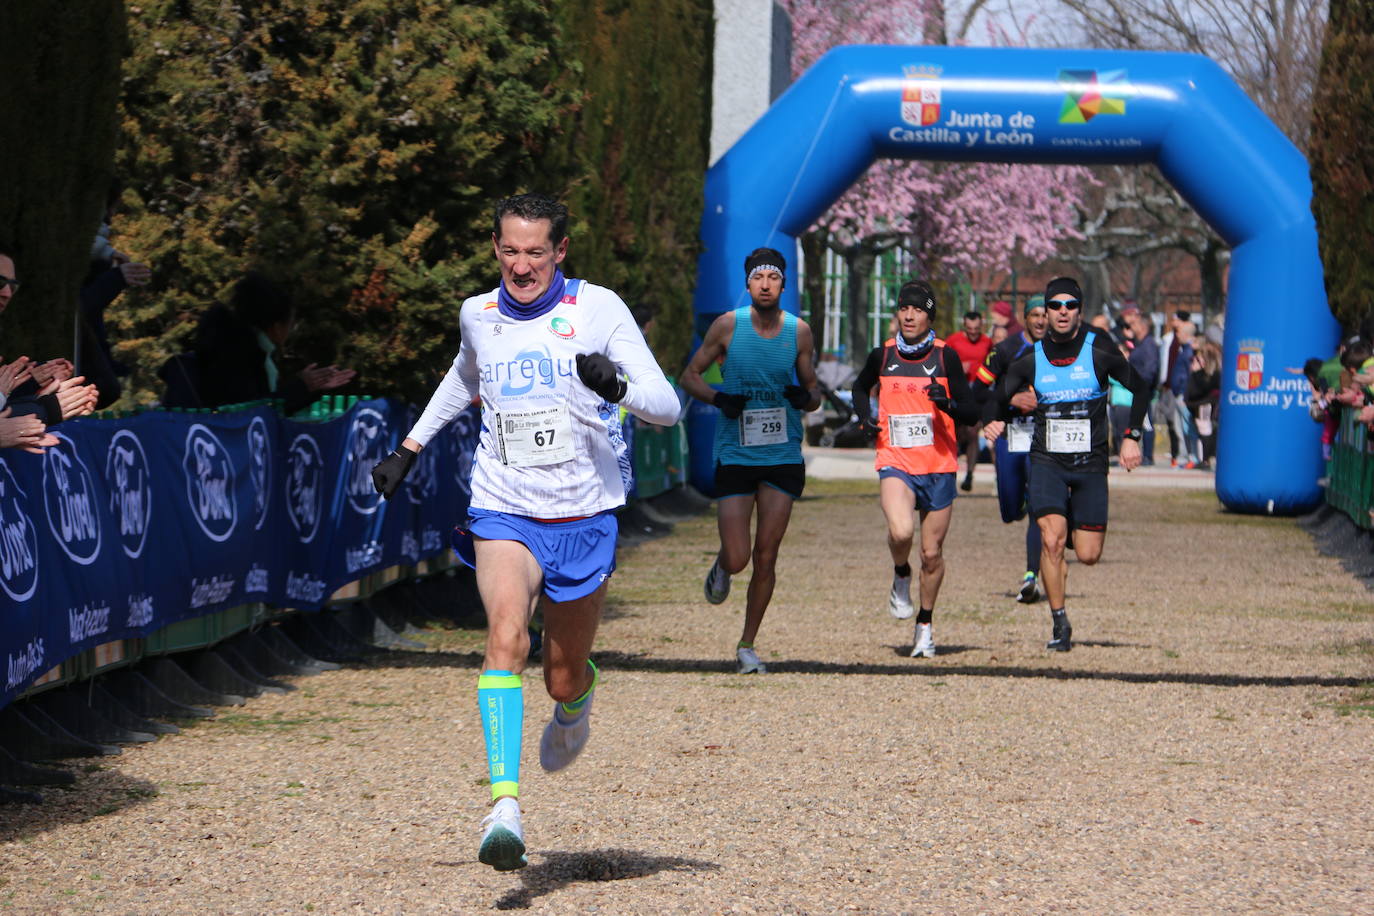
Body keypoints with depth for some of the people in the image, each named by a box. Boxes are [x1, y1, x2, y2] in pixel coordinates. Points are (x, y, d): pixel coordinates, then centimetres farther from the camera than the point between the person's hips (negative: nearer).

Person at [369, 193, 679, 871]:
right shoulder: (478, 315, 5)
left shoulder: (598, 309, -6)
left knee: (565, 677, 10)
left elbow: (666, 407, -9)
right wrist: (408, 449, 29)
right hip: (503, 513, 1)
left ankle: (573, 710, 50)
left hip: (584, 517, -1)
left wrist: (617, 388, -29)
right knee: (506, 637, -25)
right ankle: (503, 806, -34)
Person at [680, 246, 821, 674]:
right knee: (737, 558, -9)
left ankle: (747, 646, 14)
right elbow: (689, 375, 6)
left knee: (765, 557, -1)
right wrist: (717, 398, -13)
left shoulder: (799, 331, 2)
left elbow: (813, 391, 12)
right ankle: (720, 568, 30)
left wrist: (806, 397, -12)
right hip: (735, 457, -1)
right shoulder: (728, 326, -3)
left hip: (783, 458, 1)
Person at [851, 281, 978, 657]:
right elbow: (861, 387, 25)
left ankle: (925, 625, 26)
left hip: (938, 467, 0)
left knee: (931, 552, 6)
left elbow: (972, 412, 1)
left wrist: (947, 404, -20)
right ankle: (900, 576, 7)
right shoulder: (882, 355, 4)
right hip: (895, 462, 0)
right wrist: (865, 414, 5)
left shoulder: (945, 355, -1)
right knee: (901, 531, -27)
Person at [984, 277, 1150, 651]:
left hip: (1090, 463, 0)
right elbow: (998, 399, 7)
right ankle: (1059, 624, -6)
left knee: (1089, 555, 0)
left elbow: (1140, 389, 6)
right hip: (1047, 461, 0)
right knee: (1052, 539, -19)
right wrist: (991, 421, -16)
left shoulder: (1100, 351, -5)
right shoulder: (1030, 359, 0)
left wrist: (1131, 436, -4)